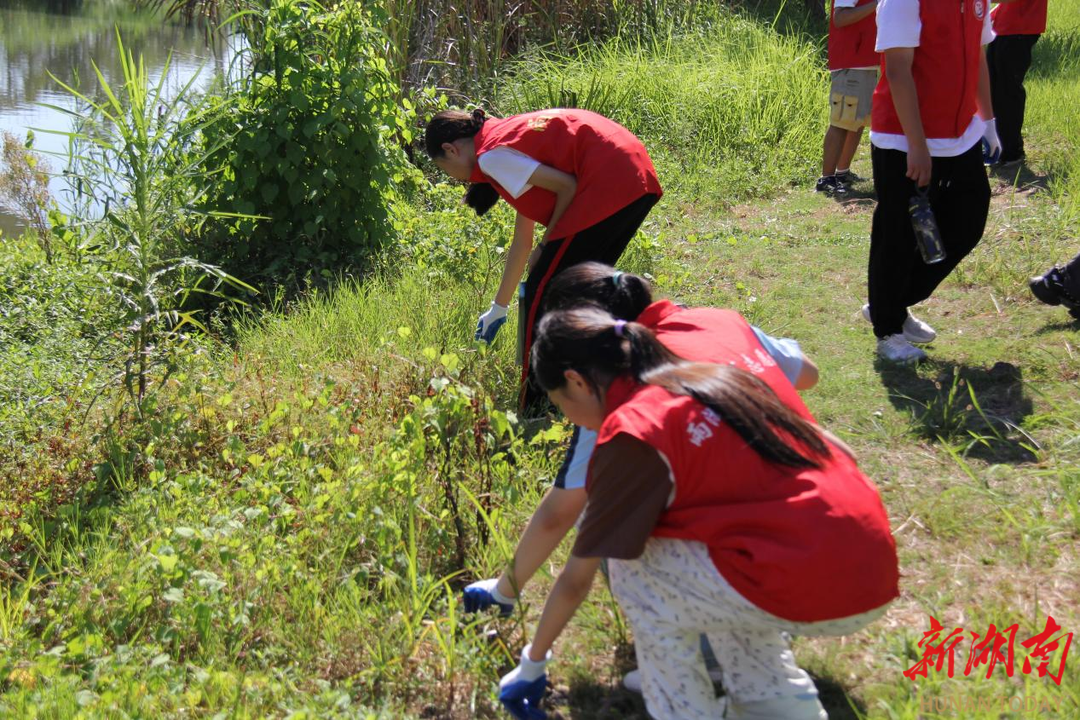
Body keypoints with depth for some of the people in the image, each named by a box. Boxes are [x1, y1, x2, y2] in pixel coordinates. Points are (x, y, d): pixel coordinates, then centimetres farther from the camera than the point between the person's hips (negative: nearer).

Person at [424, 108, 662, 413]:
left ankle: (535, 409, 6)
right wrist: (498, 307, 38)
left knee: (542, 294, 0)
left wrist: (546, 245, 2)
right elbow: (522, 240, 30)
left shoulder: (492, 156, -4)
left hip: (608, 187, -10)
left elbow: (566, 186, -13)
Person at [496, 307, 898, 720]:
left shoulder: (631, 434, -6)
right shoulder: (727, 338, 10)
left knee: (631, 564, 5)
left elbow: (577, 579, 4)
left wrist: (533, 661, 19)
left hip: (813, 592, -8)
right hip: (874, 567, 8)